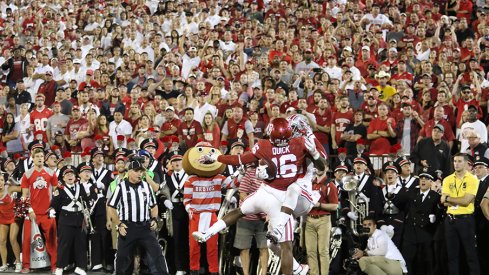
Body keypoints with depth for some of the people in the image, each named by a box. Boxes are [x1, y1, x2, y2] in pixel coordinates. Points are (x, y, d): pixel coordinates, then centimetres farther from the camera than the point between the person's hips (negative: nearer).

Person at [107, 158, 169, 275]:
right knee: (123, 257, 3)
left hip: (145, 226, 3)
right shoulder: (121, 187, -3)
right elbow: (111, 208, -2)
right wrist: (119, 224, -8)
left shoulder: (146, 186, 9)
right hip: (127, 227, -3)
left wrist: (154, 219, 2)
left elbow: (153, 205, 19)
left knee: (156, 253, -4)